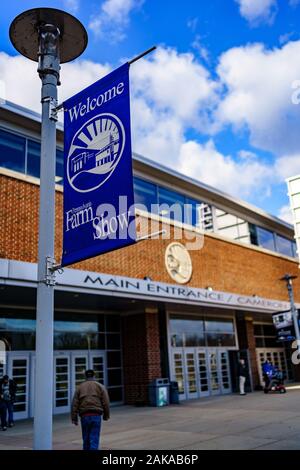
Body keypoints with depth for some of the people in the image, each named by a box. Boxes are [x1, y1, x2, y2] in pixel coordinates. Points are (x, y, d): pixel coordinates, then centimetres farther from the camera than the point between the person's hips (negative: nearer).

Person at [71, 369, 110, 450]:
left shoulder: (80, 387, 12)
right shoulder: (100, 386, 8)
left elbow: (74, 404, 5)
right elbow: (106, 402, 1)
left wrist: (74, 418, 6)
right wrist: (106, 415, 11)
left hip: (84, 416, 2)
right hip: (96, 415, -2)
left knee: (86, 438, 15)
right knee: (94, 438, -1)